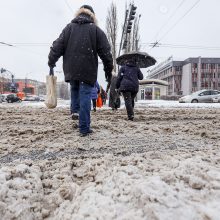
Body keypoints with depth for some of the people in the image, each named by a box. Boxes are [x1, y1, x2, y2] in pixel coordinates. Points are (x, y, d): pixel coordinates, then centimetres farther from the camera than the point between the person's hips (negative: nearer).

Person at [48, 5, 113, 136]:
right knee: (85, 97, -1)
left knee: (74, 89, 28)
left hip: (71, 70, 3)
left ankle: (75, 110, 12)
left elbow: (57, 46, 7)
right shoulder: (96, 30, 5)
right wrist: (109, 70, 9)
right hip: (88, 71, -2)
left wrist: (51, 63, 13)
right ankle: (84, 129, 2)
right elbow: (106, 52, 3)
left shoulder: (69, 27, 11)